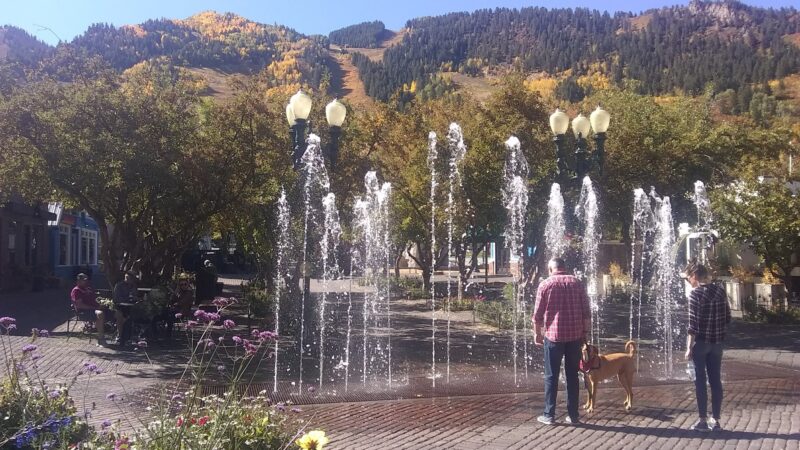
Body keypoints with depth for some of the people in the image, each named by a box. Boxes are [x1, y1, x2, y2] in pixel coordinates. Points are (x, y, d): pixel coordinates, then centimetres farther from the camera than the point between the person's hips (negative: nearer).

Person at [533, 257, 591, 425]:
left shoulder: (545, 284, -2)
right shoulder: (577, 283, 5)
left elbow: (538, 314, -2)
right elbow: (586, 312, 4)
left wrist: (537, 333, 9)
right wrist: (585, 332, 12)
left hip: (553, 336, -3)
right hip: (575, 335, 3)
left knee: (551, 376, 5)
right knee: (572, 376, 10)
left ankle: (549, 415, 8)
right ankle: (573, 415, 13)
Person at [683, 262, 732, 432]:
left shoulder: (695, 293, -13)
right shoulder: (720, 291, 5)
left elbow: (693, 323, -15)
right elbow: (727, 319, 10)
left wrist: (689, 347, -11)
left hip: (700, 342, -5)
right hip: (717, 342, 5)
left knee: (700, 381, 3)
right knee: (715, 381, 9)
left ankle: (702, 420, 6)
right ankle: (716, 420, 13)